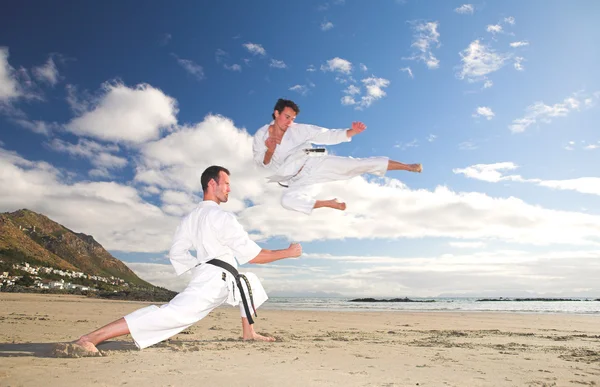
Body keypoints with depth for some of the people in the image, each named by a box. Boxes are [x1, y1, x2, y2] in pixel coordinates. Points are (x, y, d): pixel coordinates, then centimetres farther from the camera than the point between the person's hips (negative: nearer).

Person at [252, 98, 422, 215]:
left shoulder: (298, 129, -2)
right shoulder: (261, 135, 0)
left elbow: (327, 136, -4)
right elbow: (263, 164, 3)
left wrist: (352, 132, -19)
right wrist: (269, 151, -20)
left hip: (315, 163, -1)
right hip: (299, 180, 1)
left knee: (355, 164, -16)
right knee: (287, 200, -31)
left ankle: (408, 166, -11)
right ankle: (330, 203, -15)